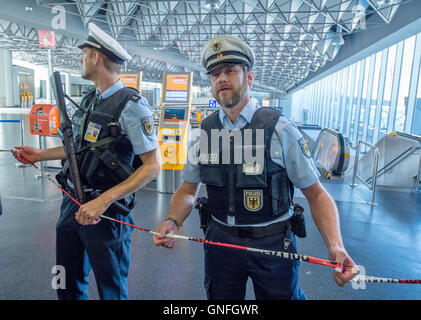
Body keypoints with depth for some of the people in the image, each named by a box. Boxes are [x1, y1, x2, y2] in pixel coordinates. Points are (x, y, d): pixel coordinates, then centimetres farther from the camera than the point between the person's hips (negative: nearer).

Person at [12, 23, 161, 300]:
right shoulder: (89, 101, 9)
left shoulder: (131, 105, -17)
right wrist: (41, 155, 20)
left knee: (111, 289, 12)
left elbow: (152, 166, -20)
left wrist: (104, 200, -26)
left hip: (106, 211, -7)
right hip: (72, 203, 8)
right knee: (68, 286, 23)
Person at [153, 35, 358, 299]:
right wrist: (173, 222, -15)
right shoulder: (206, 132, -2)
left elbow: (316, 194, -11)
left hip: (273, 243, -2)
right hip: (220, 240, 3)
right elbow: (188, 190, 4)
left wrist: (336, 246, -24)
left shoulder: (280, 130, -12)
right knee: (220, 302, 21)